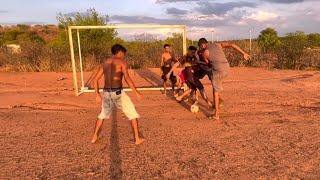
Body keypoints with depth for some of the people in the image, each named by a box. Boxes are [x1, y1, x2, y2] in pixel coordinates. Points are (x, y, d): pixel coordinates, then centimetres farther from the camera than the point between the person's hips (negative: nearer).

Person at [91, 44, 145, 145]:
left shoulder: (105, 63, 12)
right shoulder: (122, 62, -5)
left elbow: (96, 79, 11)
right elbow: (127, 79, -18)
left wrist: (97, 94, 18)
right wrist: (136, 93, -14)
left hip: (106, 92, 6)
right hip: (118, 93, -5)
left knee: (103, 115, 29)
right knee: (133, 114, 11)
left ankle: (94, 137, 33)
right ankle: (137, 139, 13)